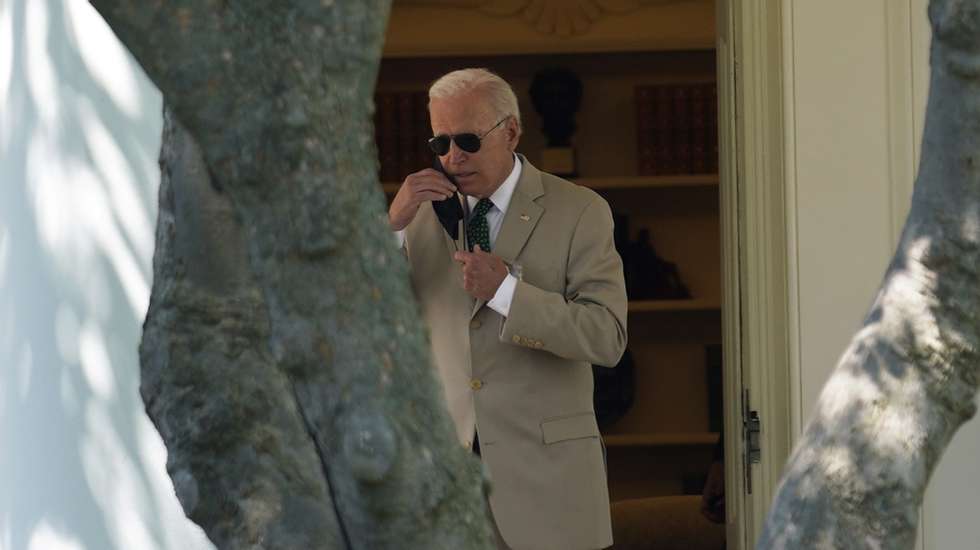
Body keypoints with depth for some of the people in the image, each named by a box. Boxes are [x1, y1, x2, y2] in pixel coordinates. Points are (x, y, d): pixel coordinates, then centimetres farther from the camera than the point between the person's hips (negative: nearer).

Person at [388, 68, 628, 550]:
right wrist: (392, 225, -10)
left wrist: (506, 291, -18)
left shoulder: (579, 212, 0)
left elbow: (607, 337, -9)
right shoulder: (424, 211, 10)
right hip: (444, 467, 2)